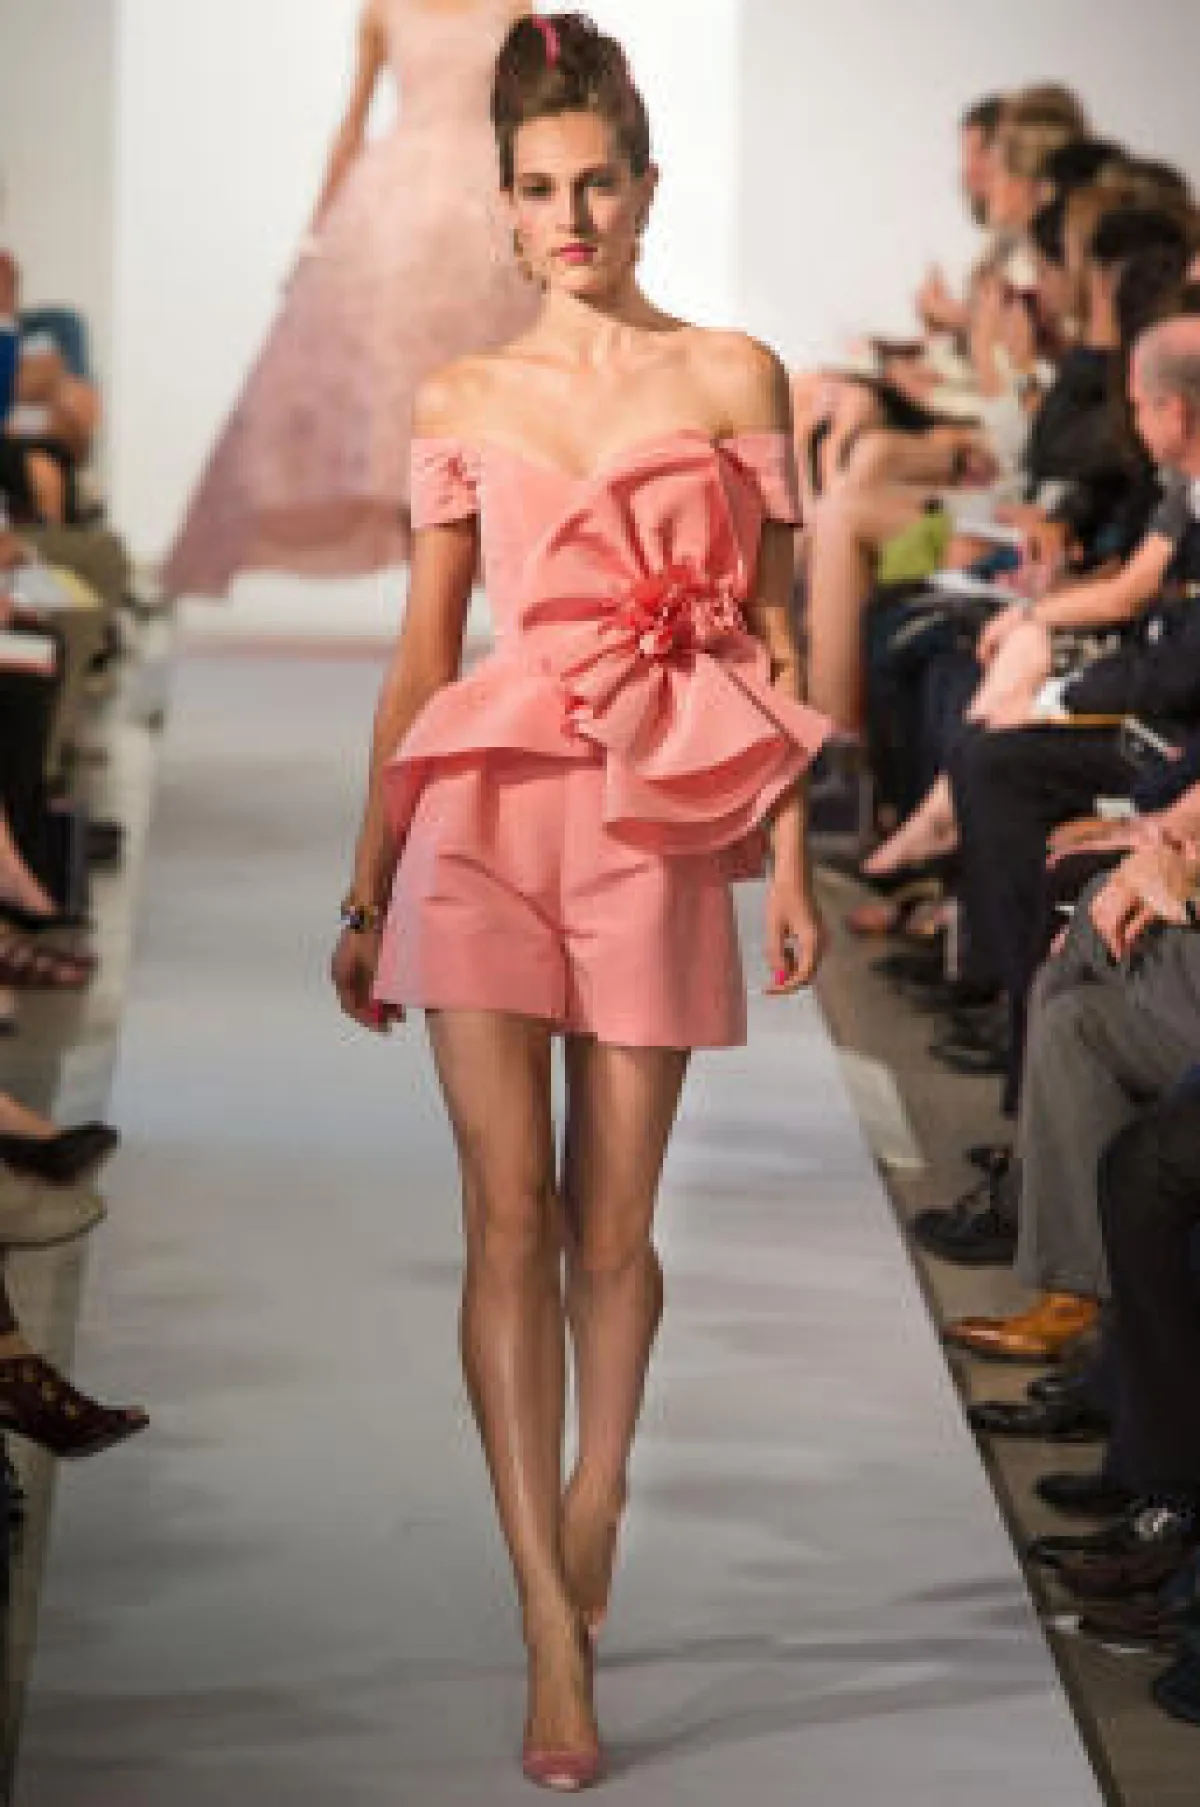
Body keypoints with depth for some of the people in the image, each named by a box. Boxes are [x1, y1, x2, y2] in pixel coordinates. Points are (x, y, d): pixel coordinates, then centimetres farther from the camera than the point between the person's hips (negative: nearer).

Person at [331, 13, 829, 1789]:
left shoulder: (734, 378, 6)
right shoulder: (460, 403, 10)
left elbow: (771, 638, 6)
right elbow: (421, 656, 13)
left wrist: (792, 862, 0)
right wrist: (368, 886, 12)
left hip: (659, 825, -1)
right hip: (489, 808, 1)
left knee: (610, 1226, 5)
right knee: (509, 1213, -8)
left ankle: (591, 1524, 30)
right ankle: (555, 1637, -7)